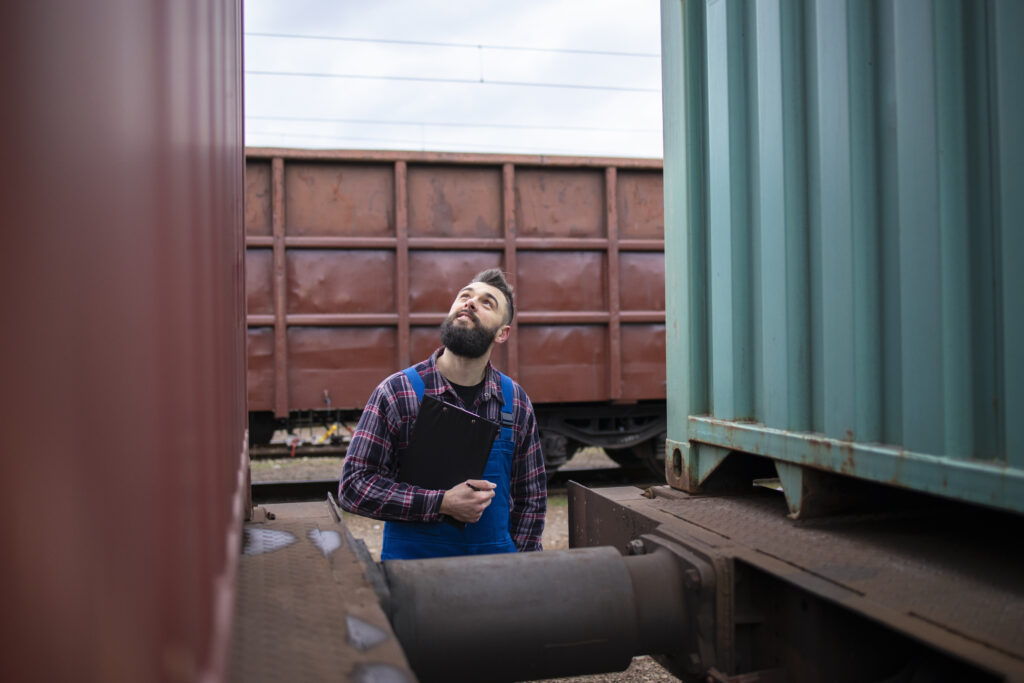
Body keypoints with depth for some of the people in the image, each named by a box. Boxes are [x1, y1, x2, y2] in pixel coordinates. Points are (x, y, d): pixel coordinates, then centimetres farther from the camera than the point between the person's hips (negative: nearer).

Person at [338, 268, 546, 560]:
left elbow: (531, 496, 8)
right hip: (411, 558, -2)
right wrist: (442, 503, -20)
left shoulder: (516, 402, 0)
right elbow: (353, 485, -12)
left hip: (493, 561, 3)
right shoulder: (396, 393, -10)